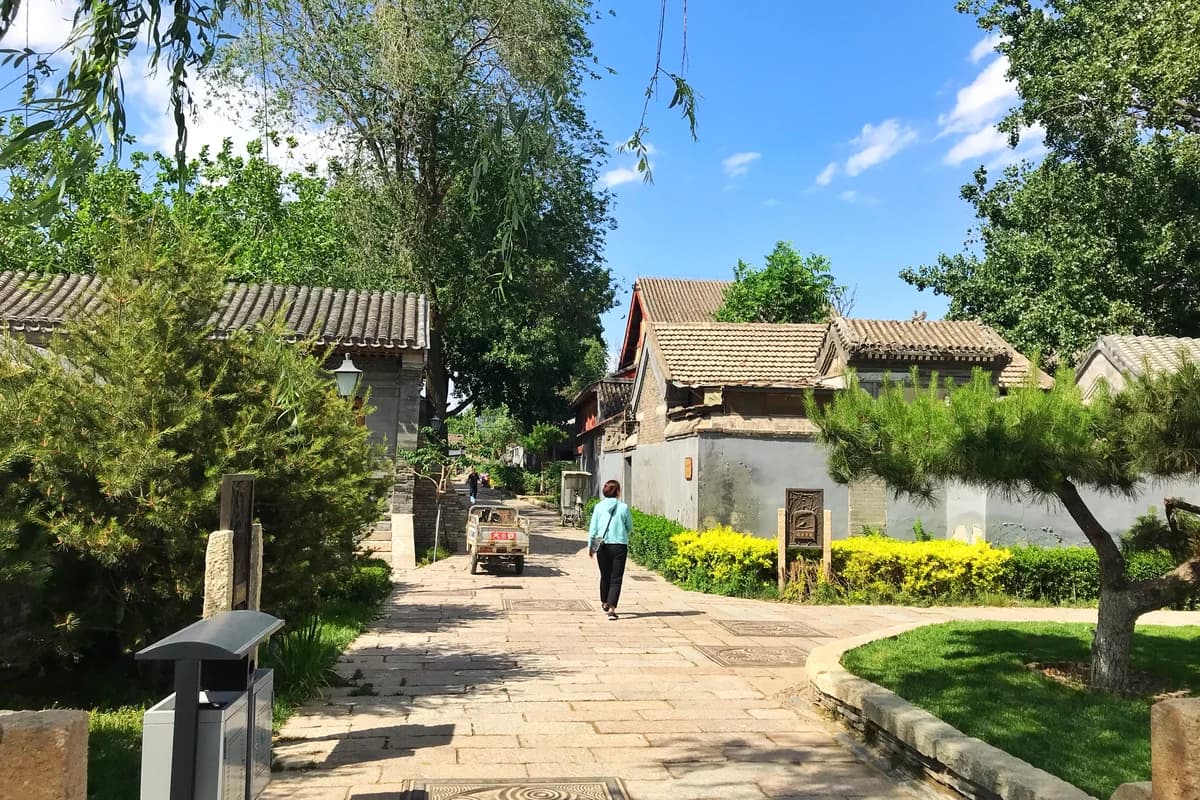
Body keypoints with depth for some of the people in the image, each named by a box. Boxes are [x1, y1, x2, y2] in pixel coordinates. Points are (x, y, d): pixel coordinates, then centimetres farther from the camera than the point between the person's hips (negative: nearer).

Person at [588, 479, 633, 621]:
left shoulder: (598, 507, -2)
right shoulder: (624, 507, -7)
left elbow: (592, 528, 2)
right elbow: (630, 527, 4)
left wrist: (590, 546, 11)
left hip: (603, 546, 3)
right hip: (619, 545, -3)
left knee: (605, 576, 20)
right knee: (616, 579, 0)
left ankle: (605, 603, 38)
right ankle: (612, 608, -13)